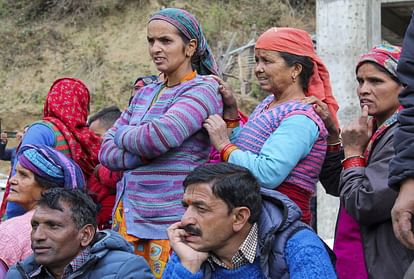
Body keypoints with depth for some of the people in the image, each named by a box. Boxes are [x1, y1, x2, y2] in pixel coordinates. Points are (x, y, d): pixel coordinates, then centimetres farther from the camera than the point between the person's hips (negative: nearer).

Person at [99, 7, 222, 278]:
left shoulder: (203, 91, -7)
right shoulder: (145, 94, 15)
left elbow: (156, 137, -21)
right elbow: (106, 151, 9)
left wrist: (123, 134, -1)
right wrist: (145, 153, -9)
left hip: (168, 223, -6)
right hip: (127, 213, 7)